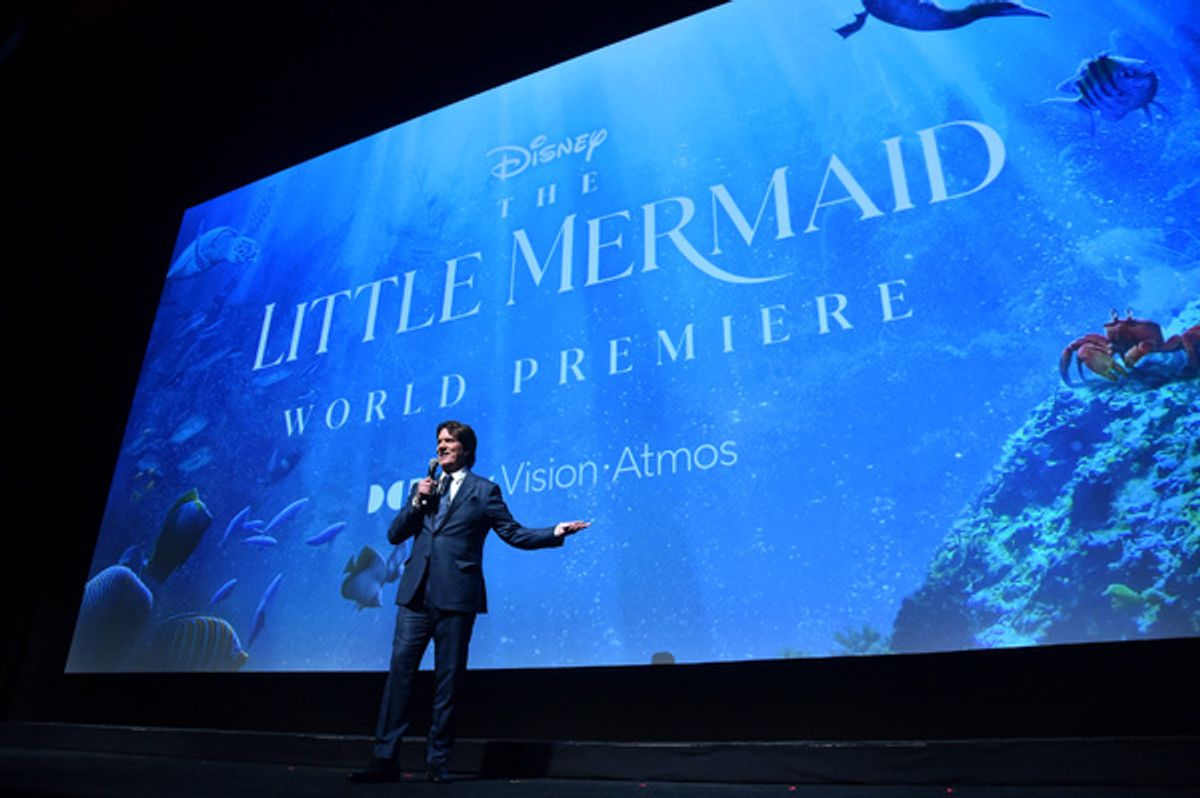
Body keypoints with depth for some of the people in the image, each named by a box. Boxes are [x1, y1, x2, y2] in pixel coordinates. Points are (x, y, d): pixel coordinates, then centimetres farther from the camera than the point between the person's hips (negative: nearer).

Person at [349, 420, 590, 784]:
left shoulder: (484, 490, 5)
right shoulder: (423, 487, 18)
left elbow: (514, 533, 2)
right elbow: (395, 535, 13)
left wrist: (556, 532, -12)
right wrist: (416, 502, -2)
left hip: (456, 597, -3)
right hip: (416, 594, 4)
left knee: (448, 679, 3)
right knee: (399, 671, 1)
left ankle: (437, 761, 15)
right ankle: (385, 759, 9)